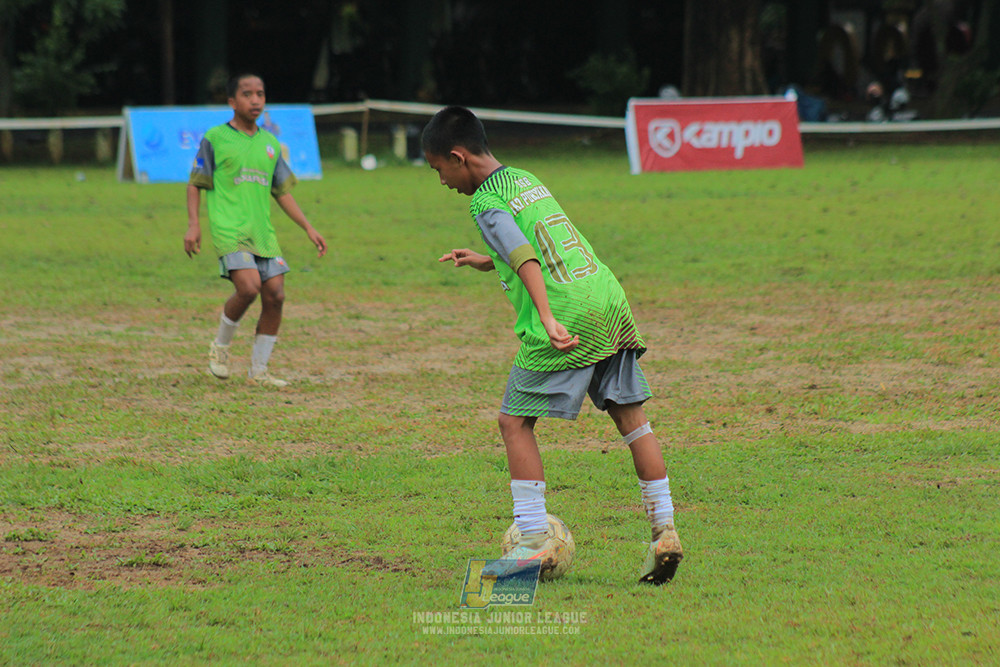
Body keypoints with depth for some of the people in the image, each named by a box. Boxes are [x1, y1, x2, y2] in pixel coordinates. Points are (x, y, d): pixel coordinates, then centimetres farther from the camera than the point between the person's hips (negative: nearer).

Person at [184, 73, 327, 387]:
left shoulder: (269, 143, 16)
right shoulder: (215, 138, 2)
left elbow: (282, 192, 22)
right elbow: (195, 183, 5)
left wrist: (308, 228, 15)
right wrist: (193, 224, -6)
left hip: (263, 232, 6)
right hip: (229, 230, -6)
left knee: (275, 295, -4)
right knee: (249, 288, -23)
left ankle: (258, 371, 8)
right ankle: (220, 347, 3)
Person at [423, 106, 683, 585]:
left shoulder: (486, 203, -5)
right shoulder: (525, 180, 20)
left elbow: (527, 261, -20)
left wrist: (547, 319, -30)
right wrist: (489, 261, 40)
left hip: (567, 313, -8)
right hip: (610, 300, 8)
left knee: (515, 422, 2)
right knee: (631, 418, 11)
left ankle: (533, 543, -1)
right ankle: (664, 532, 10)